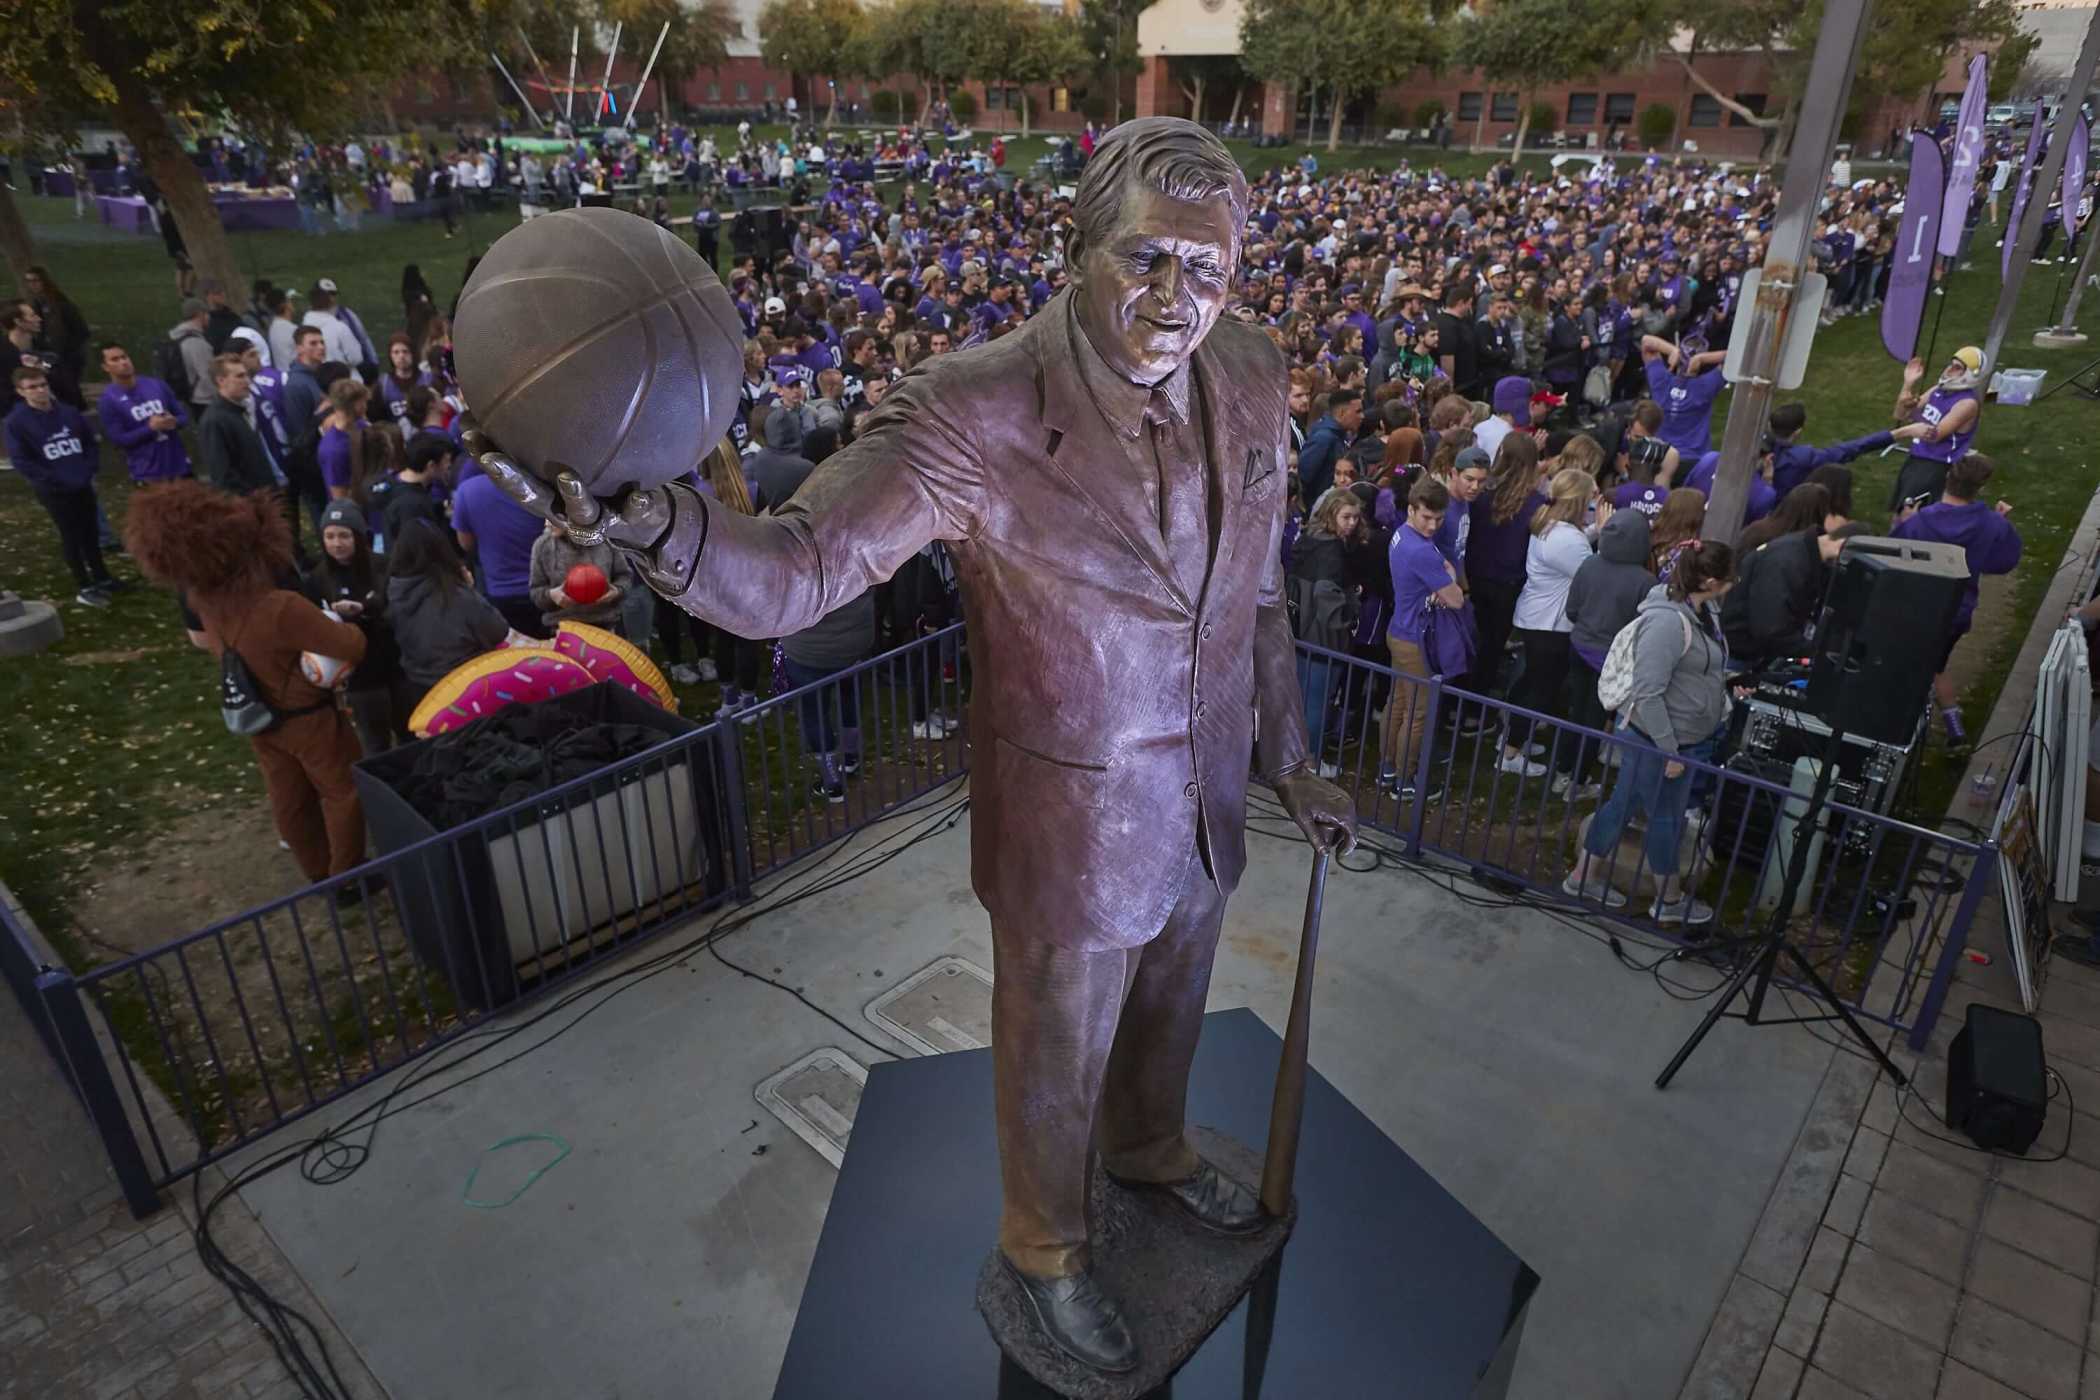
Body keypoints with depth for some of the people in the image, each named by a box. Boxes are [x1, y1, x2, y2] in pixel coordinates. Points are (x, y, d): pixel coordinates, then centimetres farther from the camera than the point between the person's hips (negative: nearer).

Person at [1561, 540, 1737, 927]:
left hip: (1684, 737, 9)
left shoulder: (1700, 610, 2)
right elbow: (1648, 694, -27)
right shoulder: (1667, 622, -27)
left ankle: (1584, 878, 32)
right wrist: (1669, 751, -22)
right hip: (1656, 741, -9)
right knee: (1666, 818, 9)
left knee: (1623, 805, 18)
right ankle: (1669, 901, 30)